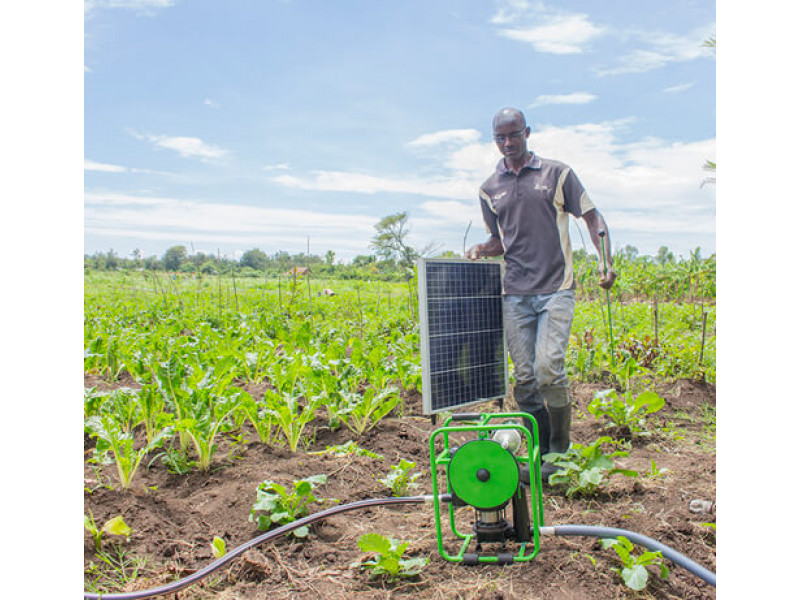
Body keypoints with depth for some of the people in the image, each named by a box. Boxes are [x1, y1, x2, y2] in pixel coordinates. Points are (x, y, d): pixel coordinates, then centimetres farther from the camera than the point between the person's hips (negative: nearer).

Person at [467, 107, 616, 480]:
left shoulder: (557, 174, 5)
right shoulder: (489, 189, 13)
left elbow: (593, 219, 7)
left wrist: (606, 263, -8)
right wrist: (480, 250, 1)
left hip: (555, 290, -3)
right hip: (515, 294, 3)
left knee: (549, 368, -15)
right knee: (524, 379, 0)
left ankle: (561, 451, 6)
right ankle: (541, 452, 18)